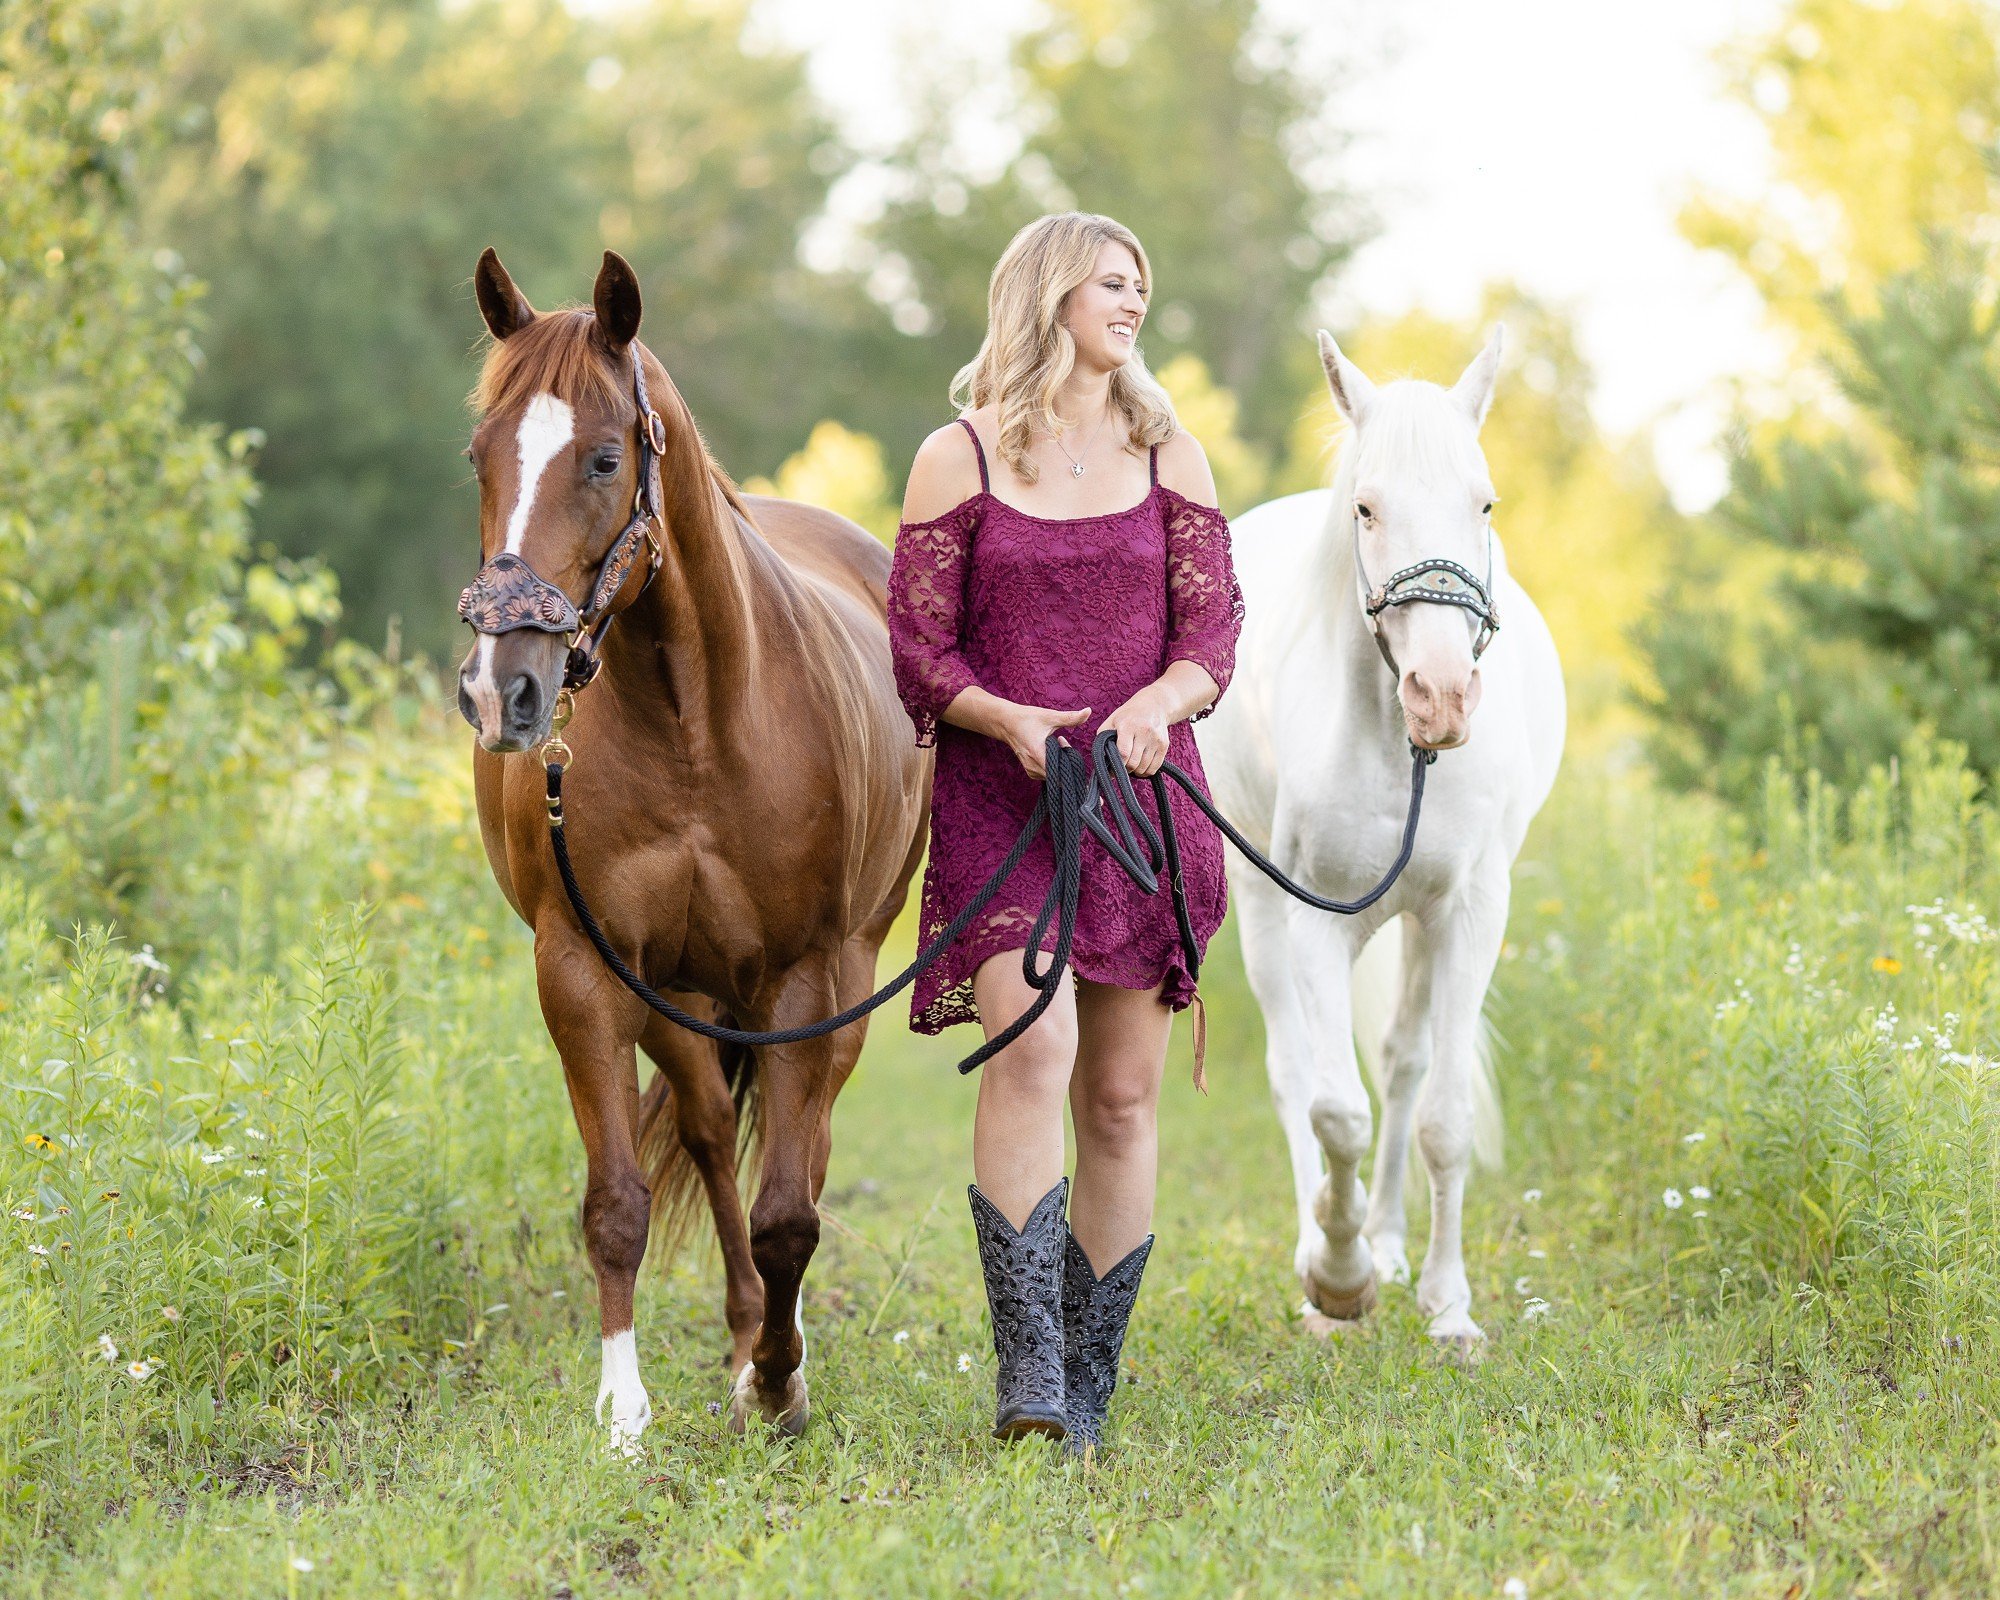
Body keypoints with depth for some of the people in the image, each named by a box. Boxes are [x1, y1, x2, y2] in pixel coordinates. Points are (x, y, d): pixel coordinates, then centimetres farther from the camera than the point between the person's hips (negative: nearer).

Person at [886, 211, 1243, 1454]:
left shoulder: (1169, 455, 11)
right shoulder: (958, 460, 3)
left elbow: (1214, 627, 5)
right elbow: (916, 649, 1)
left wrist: (1160, 701, -16)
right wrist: (1006, 719, -17)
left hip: (1141, 795, 3)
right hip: (1000, 797, -3)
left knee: (1122, 1096, 4)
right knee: (1032, 1044, -22)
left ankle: (1090, 1380, 13)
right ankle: (1026, 1362, -21)